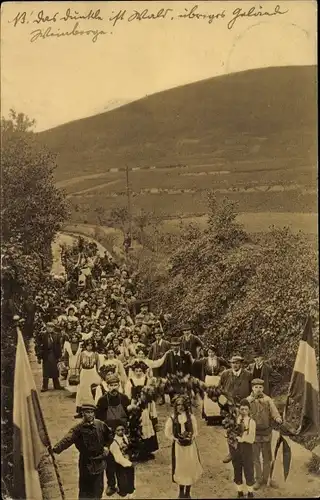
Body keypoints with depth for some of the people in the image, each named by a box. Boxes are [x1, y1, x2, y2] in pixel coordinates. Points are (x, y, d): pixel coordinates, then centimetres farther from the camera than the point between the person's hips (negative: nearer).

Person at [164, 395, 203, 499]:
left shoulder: (191, 417, -3)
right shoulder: (172, 418, -5)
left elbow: (195, 431, 4)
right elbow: (167, 432, 0)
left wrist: (192, 438, -14)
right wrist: (175, 439, -12)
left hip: (190, 445, 1)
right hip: (178, 445, -1)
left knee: (190, 467, 4)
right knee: (180, 467, 6)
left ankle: (188, 492, 19)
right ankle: (181, 491, 24)